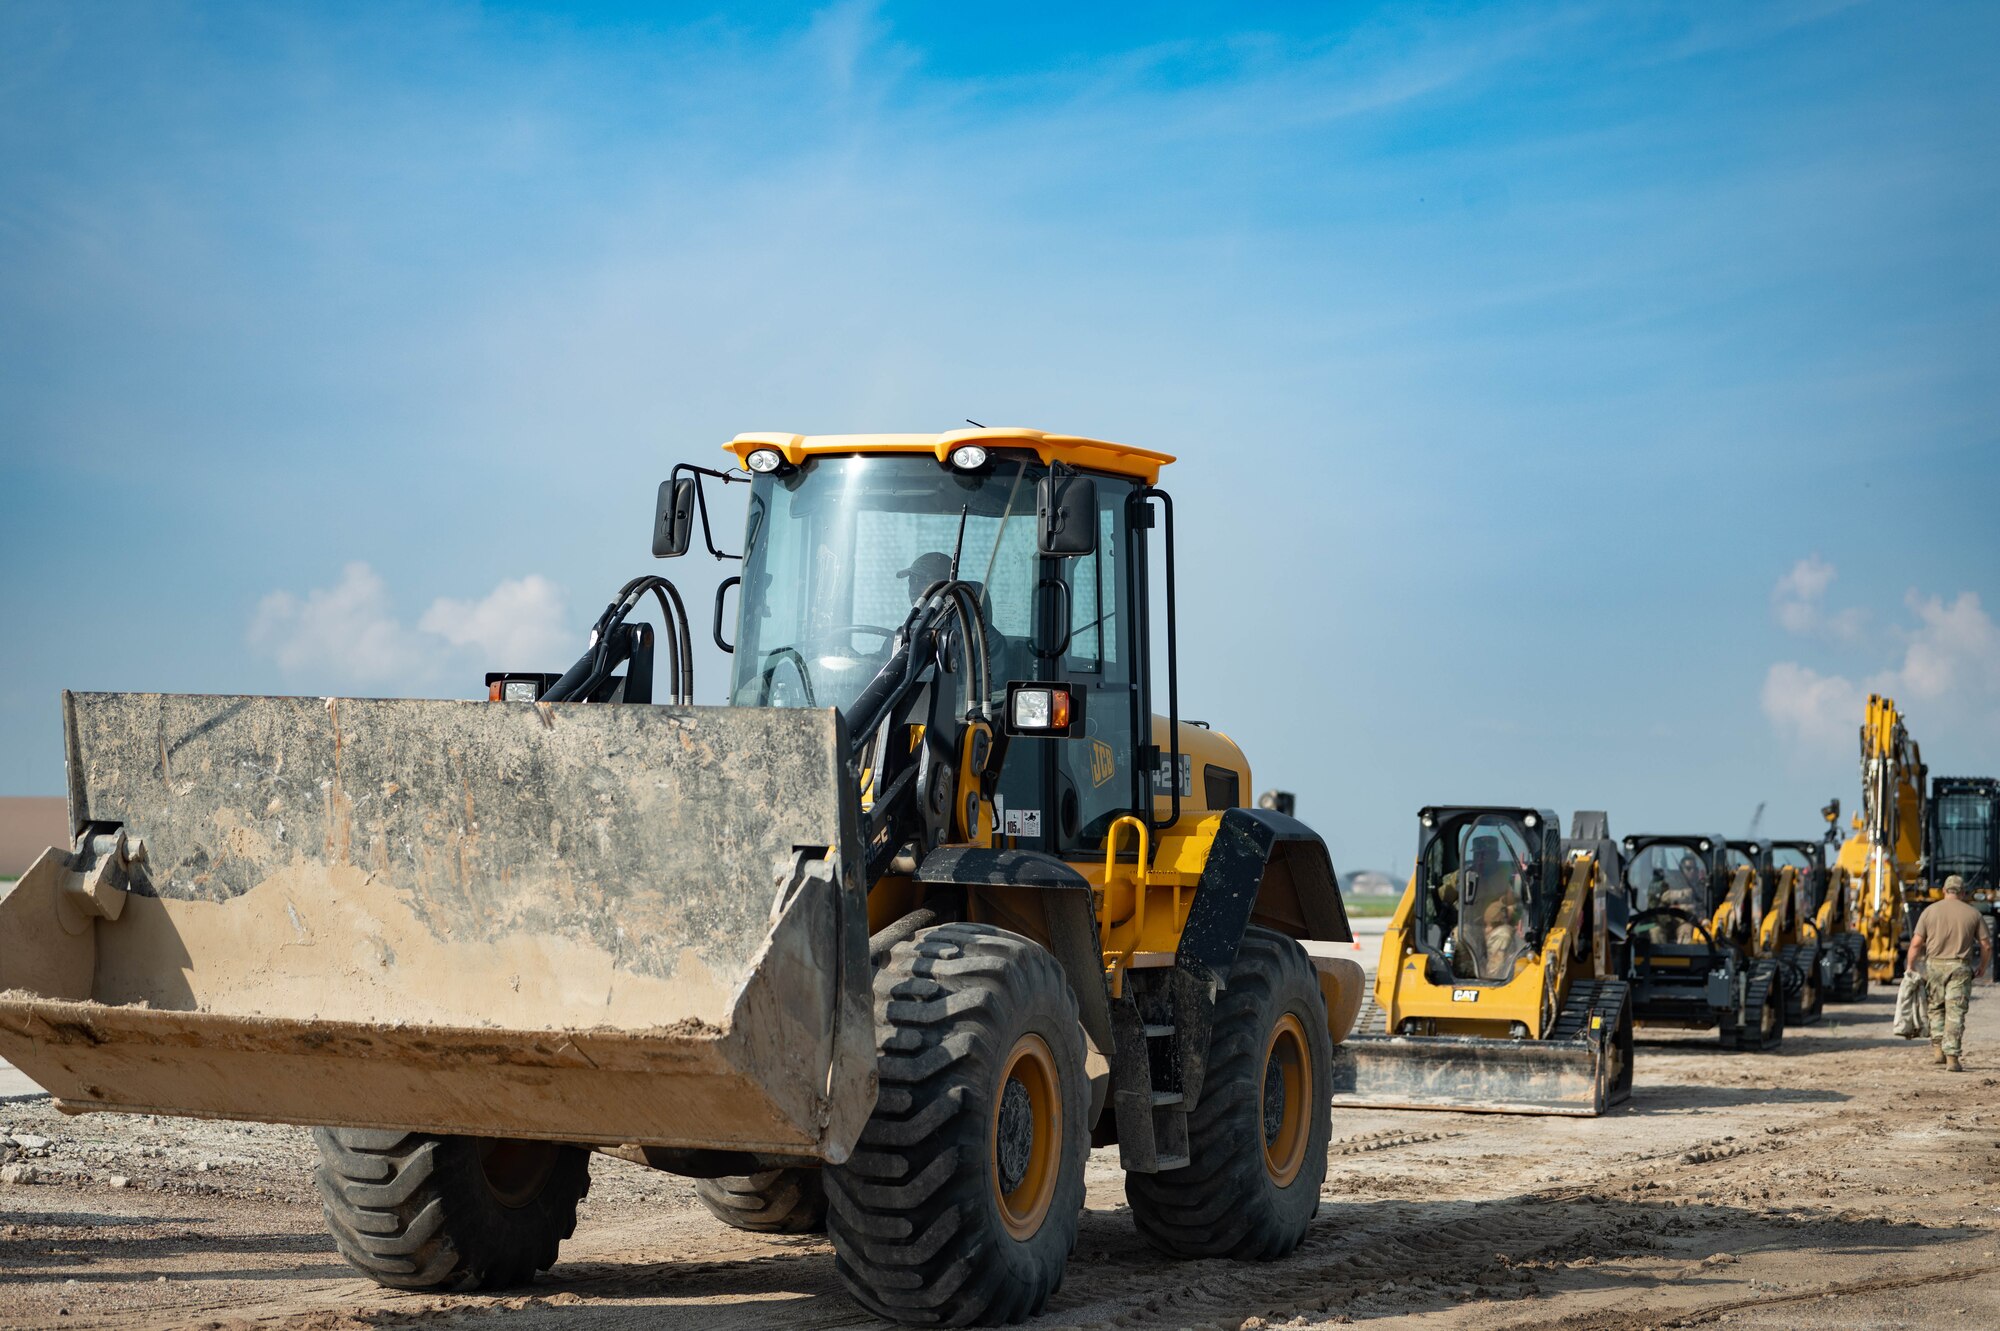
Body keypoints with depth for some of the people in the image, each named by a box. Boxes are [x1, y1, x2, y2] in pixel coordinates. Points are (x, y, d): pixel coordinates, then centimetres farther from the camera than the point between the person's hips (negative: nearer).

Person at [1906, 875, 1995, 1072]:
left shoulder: (1930, 911, 2)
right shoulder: (1973, 914, 3)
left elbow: (1916, 943, -3)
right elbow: (1986, 945, 3)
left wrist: (1911, 967, 5)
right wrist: (1983, 967, 18)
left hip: (1934, 965, 1)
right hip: (1960, 967, -1)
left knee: (1936, 1008, 18)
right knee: (1955, 1013, -1)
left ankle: (1937, 1049, 10)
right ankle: (1952, 1058, -7)